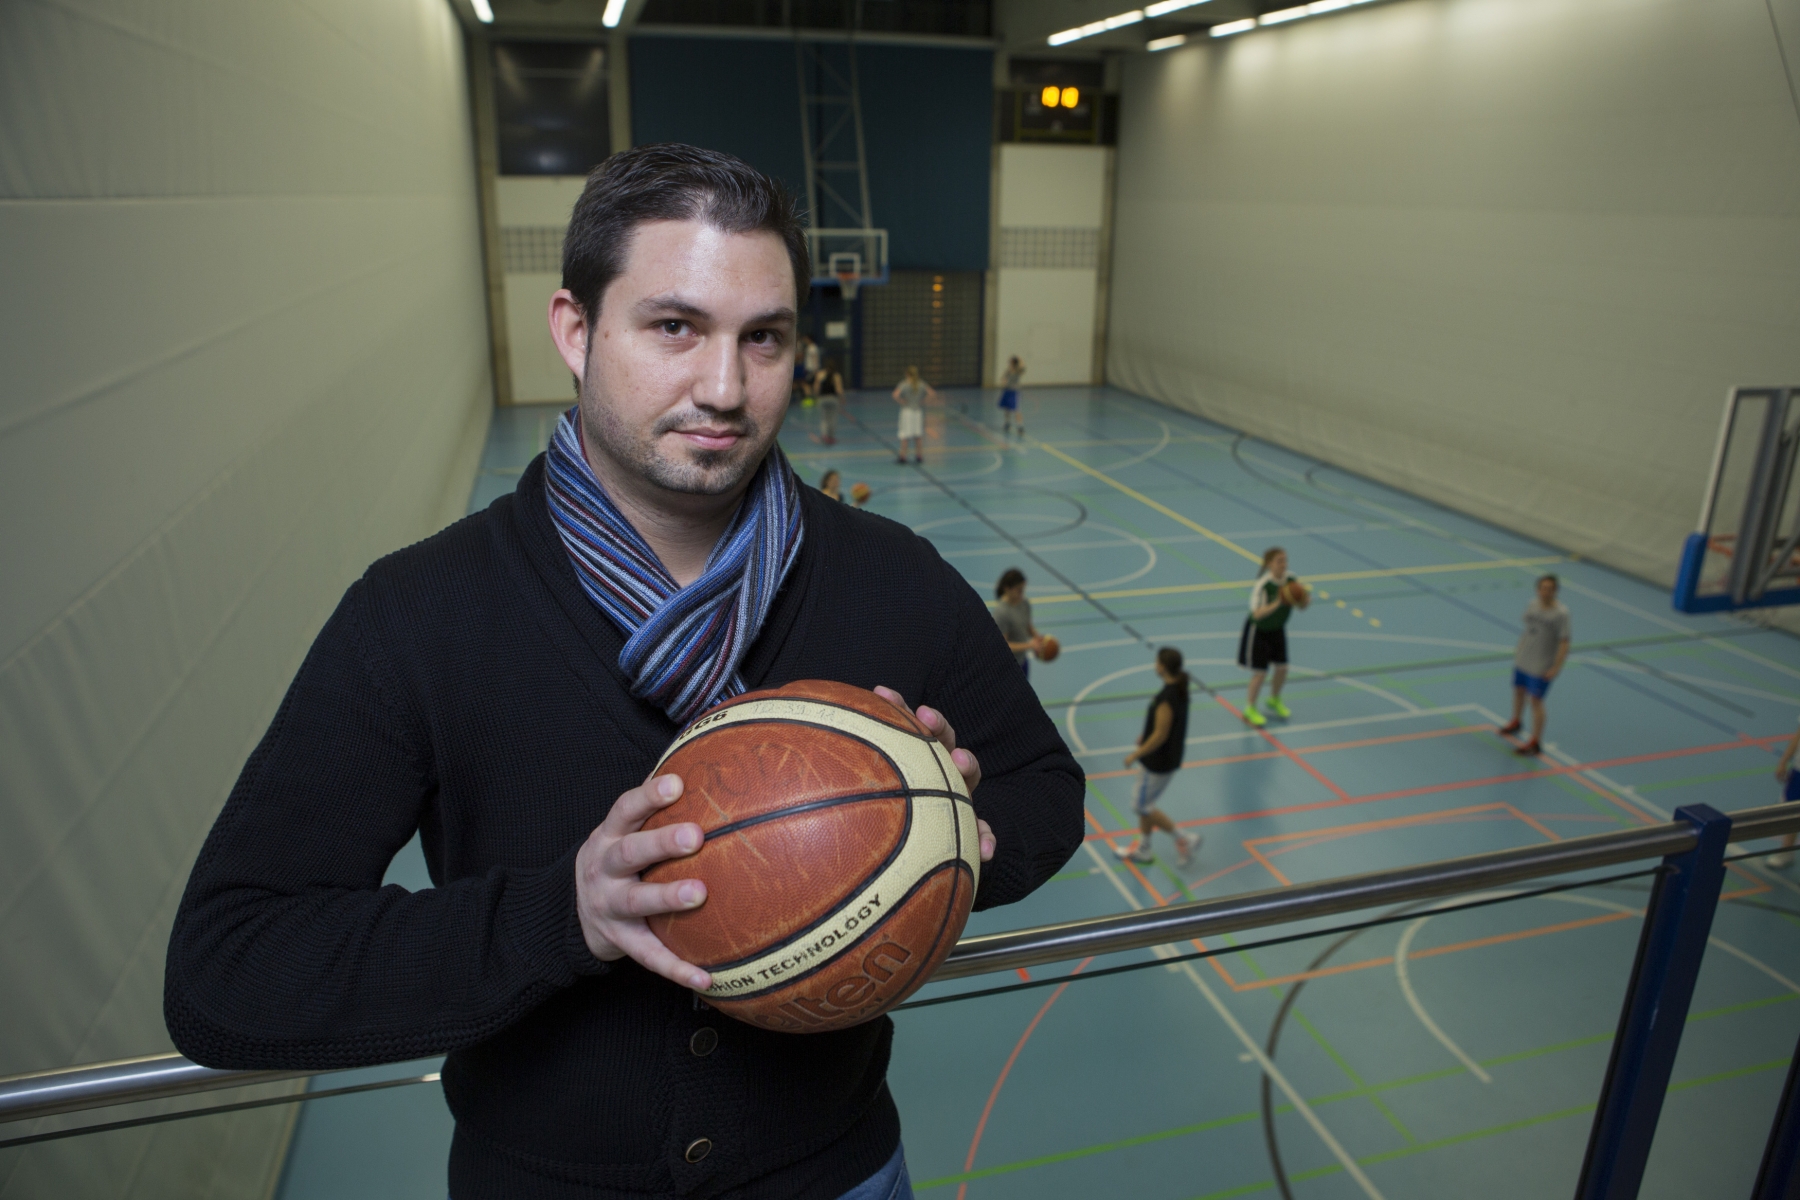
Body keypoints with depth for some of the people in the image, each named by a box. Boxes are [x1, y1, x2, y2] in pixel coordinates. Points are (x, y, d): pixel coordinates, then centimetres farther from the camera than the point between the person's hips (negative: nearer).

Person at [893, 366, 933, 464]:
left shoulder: (903, 384, -9)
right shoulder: (922, 384, 0)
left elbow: (895, 395, -23)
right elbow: (932, 393, -4)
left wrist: (902, 402, -9)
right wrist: (923, 400, 0)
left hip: (906, 411, -3)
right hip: (919, 411, 3)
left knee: (904, 434, 0)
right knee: (918, 434, 11)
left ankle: (902, 456, -2)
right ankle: (918, 455, 15)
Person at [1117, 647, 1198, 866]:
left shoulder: (1167, 698, -30)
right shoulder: (1179, 688, -1)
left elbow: (1160, 735, -27)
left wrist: (1135, 755, -17)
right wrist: (1145, 735, 20)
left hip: (1158, 762, -9)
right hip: (1169, 756, 9)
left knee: (1144, 806, 7)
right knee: (1145, 803, 21)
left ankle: (1183, 839, 14)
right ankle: (1143, 849, 33)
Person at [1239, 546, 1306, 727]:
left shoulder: (1290, 580, -12)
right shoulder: (1262, 584, -30)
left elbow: (1302, 605, -4)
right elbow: (1257, 614, -35)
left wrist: (1304, 600, -27)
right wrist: (1276, 604, -49)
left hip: (1278, 629, 6)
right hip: (1258, 631, -6)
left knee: (1282, 668, 11)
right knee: (1260, 672, -2)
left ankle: (1274, 700, 39)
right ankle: (1250, 709, 19)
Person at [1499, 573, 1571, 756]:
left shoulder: (1561, 613, -18)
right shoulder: (1532, 605, 0)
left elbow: (1564, 643, -17)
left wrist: (1556, 667, -20)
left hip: (1542, 665, -6)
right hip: (1523, 659, 6)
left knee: (1536, 700, -3)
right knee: (1518, 690, 21)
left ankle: (1536, 743, 6)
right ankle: (1515, 723, 47)